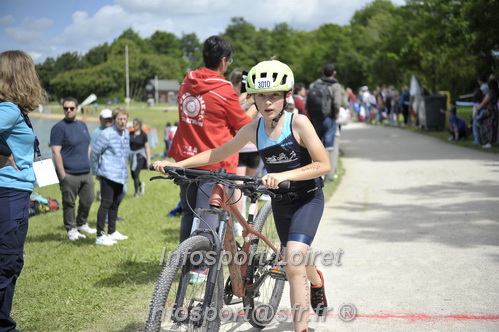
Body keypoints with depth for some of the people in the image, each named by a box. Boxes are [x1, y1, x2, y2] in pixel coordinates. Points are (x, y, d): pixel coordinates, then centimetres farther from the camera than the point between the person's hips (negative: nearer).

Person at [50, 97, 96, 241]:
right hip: (69, 174, -7)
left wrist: (89, 165, 15)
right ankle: (71, 230, 13)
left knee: (88, 200, 12)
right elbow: (56, 151, -13)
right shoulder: (59, 127, -7)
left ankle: (82, 224, 30)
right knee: (69, 203, 2)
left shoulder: (82, 125, 14)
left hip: (86, 173, 7)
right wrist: (62, 174, -16)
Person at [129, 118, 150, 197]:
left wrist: (149, 159, -5)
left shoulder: (143, 135, -4)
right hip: (132, 155, 4)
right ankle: (141, 185, 38)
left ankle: (136, 192, 1)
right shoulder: (130, 134, 4)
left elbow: (147, 147, -1)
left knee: (136, 174, -13)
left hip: (140, 156, -4)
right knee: (133, 175, 7)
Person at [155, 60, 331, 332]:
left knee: (293, 267, -21)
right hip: (280, 202, 5)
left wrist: (283, 175, -35)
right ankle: (317, 282, 58)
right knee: (298, 259, 22)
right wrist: (176, 164, -3)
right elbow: (219, 153, 6)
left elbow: (324, 164, -23)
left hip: (308, 199, -5)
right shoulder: (253, 129, -5)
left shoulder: (298, 123, -19)